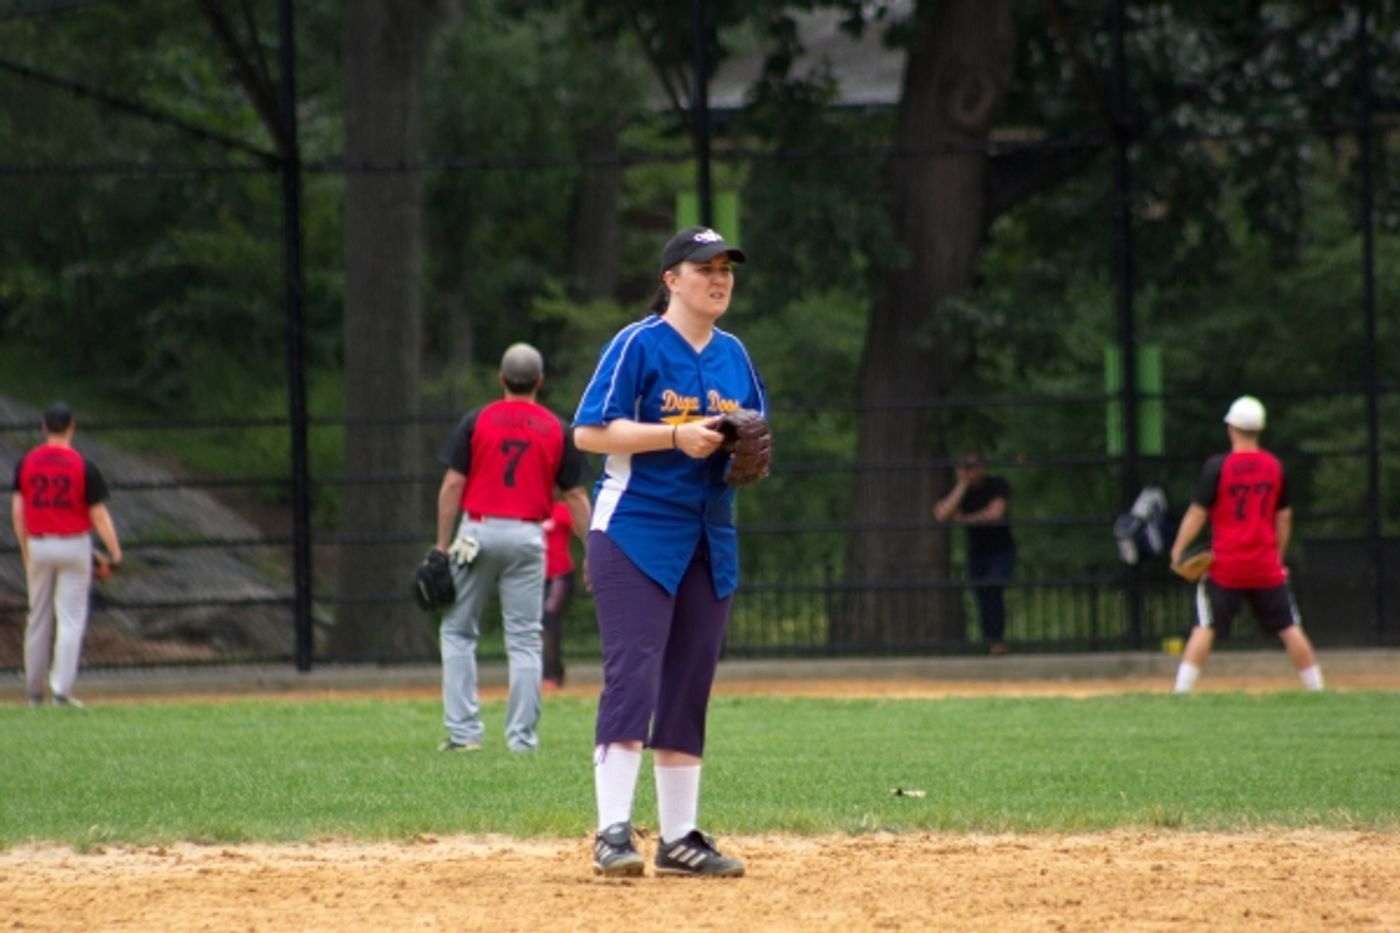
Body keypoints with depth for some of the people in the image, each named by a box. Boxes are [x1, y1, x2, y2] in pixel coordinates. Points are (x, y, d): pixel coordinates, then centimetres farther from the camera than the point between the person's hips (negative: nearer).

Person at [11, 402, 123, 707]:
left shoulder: (26, 463, -2)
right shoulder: (84, 467, -11)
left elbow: (17, 511, 1)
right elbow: (99, 515, -11)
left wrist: (25, 550, 12)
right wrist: (115, 554, -3)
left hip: (38, 545, 3)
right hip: (74, 545, -3)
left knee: (38, 619, 13)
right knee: (71, 619, -1)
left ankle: (35, 691, 17)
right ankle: (61, 690, -9)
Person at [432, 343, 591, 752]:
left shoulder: (476, 422, 0)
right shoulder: (557, 430, 4)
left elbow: (453, 484, -4)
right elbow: (575, 495, 4)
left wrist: (443, 544, -1)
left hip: (479, 531, -1)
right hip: (528, 537, 1)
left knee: (458, 630, 9)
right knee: (524, 639, 5)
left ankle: (463, 730, 1)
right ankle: (522, 736, 0)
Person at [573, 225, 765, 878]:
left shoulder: (733, 354, 13)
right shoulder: (638, 345, -7)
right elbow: (588, 431, -13)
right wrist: (677, 436, -21)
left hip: (709, 539, 7)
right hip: (636, 531, -7)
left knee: (689, 688, 9)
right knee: (632, 676, -16)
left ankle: (679, 839, 14)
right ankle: (613, 835, -19)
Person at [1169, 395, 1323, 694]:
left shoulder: (1217, 466, -9)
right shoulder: (1275, 466, 3)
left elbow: (1198, 512, -10)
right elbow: (1284, 517, 10)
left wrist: (1178, 550, -2)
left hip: (1226, 566, -3)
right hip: (1267, 567, 3)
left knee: (1205, 627, 0)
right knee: (1289, 628, 9)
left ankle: (1181, 691, -8)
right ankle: (1317, 689, 12)